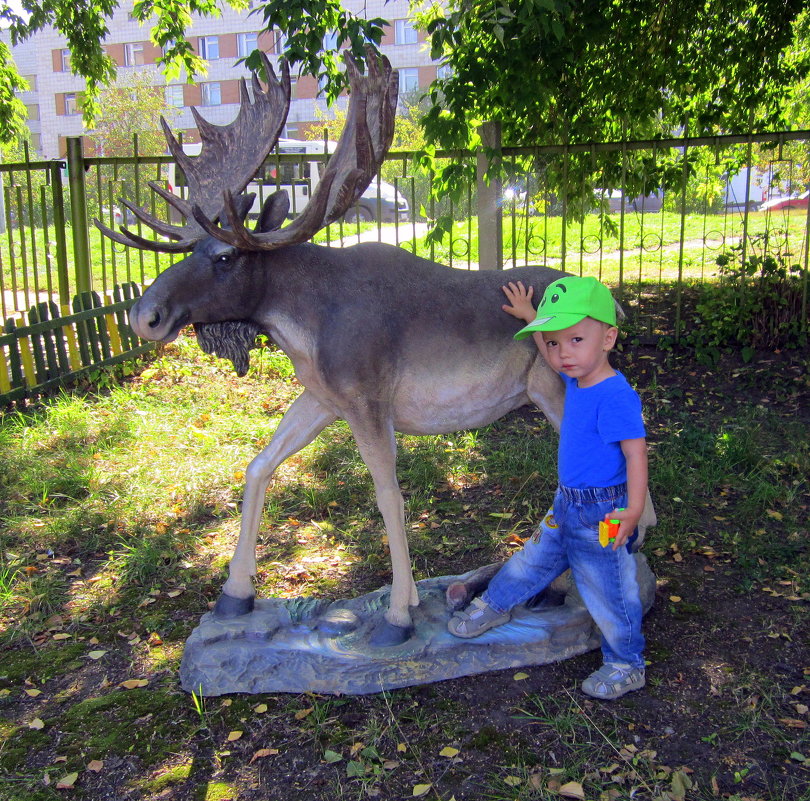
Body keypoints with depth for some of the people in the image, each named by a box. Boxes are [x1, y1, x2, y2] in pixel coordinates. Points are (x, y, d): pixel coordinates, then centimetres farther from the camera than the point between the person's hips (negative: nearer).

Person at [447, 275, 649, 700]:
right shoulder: (576, 379, 1)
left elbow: (635, 451, -27)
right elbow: (552, 359, 23)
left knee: (607, 591, 7)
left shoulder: (616, 397, -25)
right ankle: (494, 606, 46)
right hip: (566, 505, 8)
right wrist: (533, 319, 21)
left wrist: (635, 509, -31)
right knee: (534, 558, 26)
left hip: (601, 516, -8)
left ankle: (626, 666, 26)